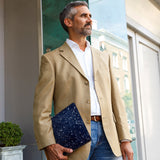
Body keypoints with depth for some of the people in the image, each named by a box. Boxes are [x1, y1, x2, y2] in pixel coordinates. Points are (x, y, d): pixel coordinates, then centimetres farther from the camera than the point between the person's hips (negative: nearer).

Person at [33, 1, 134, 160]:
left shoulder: (103, 57, 18)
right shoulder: (51, 59, 4)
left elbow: (115, 100, 14)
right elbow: (41, 107, -3)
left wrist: (125, 139, 6)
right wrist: (49, 145, -14)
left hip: (107, 137, 4)